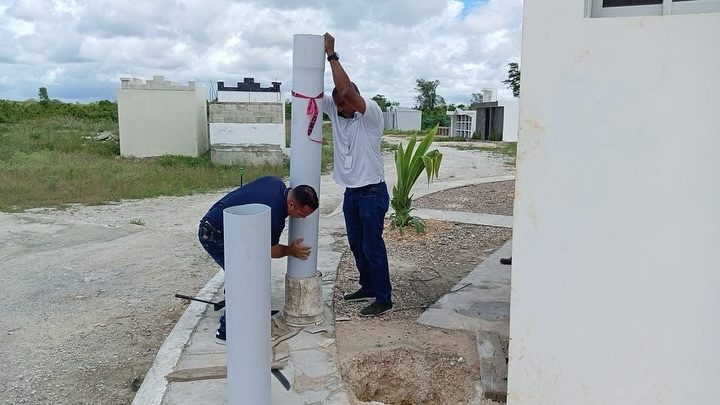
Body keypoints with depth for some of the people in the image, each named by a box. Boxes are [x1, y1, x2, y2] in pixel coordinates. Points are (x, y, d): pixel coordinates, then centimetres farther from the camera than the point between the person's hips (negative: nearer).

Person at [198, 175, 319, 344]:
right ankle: (226, 331, 0)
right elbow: (270, 250, -8)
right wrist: (291, 250, 10)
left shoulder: (277, 183, -4)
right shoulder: (274, 218, -27)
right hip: (214, 236, -10)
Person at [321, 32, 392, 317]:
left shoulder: (371, 114, -15)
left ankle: (384, 299, 9)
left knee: (373, 246, -2)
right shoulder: (336, 113, 5)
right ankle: (368, 288, 32)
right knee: (356, 244, 16)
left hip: (372, 192, -8)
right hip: (350, 192, 8)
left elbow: (346, 90, -30)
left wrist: (332, 55, -25)